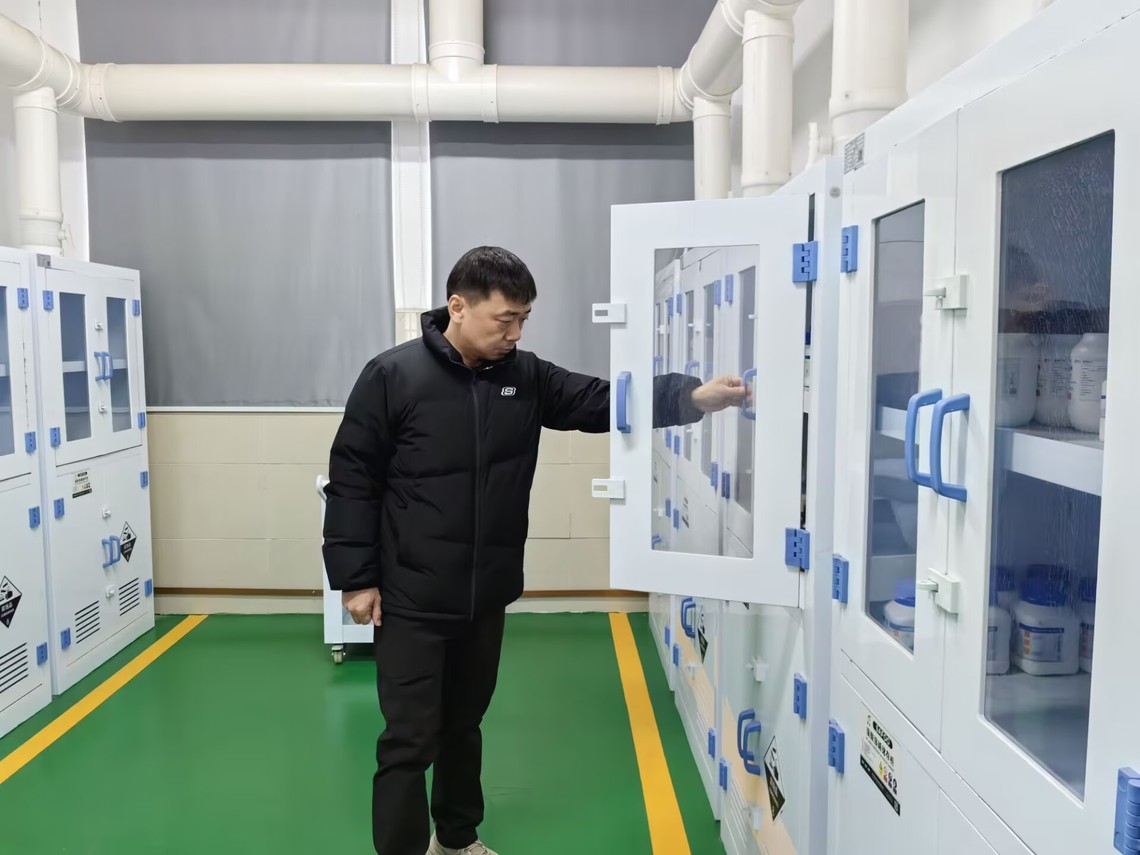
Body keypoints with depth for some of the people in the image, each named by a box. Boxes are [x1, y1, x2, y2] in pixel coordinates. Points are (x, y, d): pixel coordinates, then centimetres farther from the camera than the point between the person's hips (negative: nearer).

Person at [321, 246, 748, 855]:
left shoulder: (525, 377, 0)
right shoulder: (392, 377, -13)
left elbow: (603, 402, -4)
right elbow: (351, 481, -9)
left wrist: (691, 397, -19)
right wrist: (355, 577, -10)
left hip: (486, 597, 5)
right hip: (410, 602, -5)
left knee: (465, 724, 22)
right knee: (411, 740, 1)